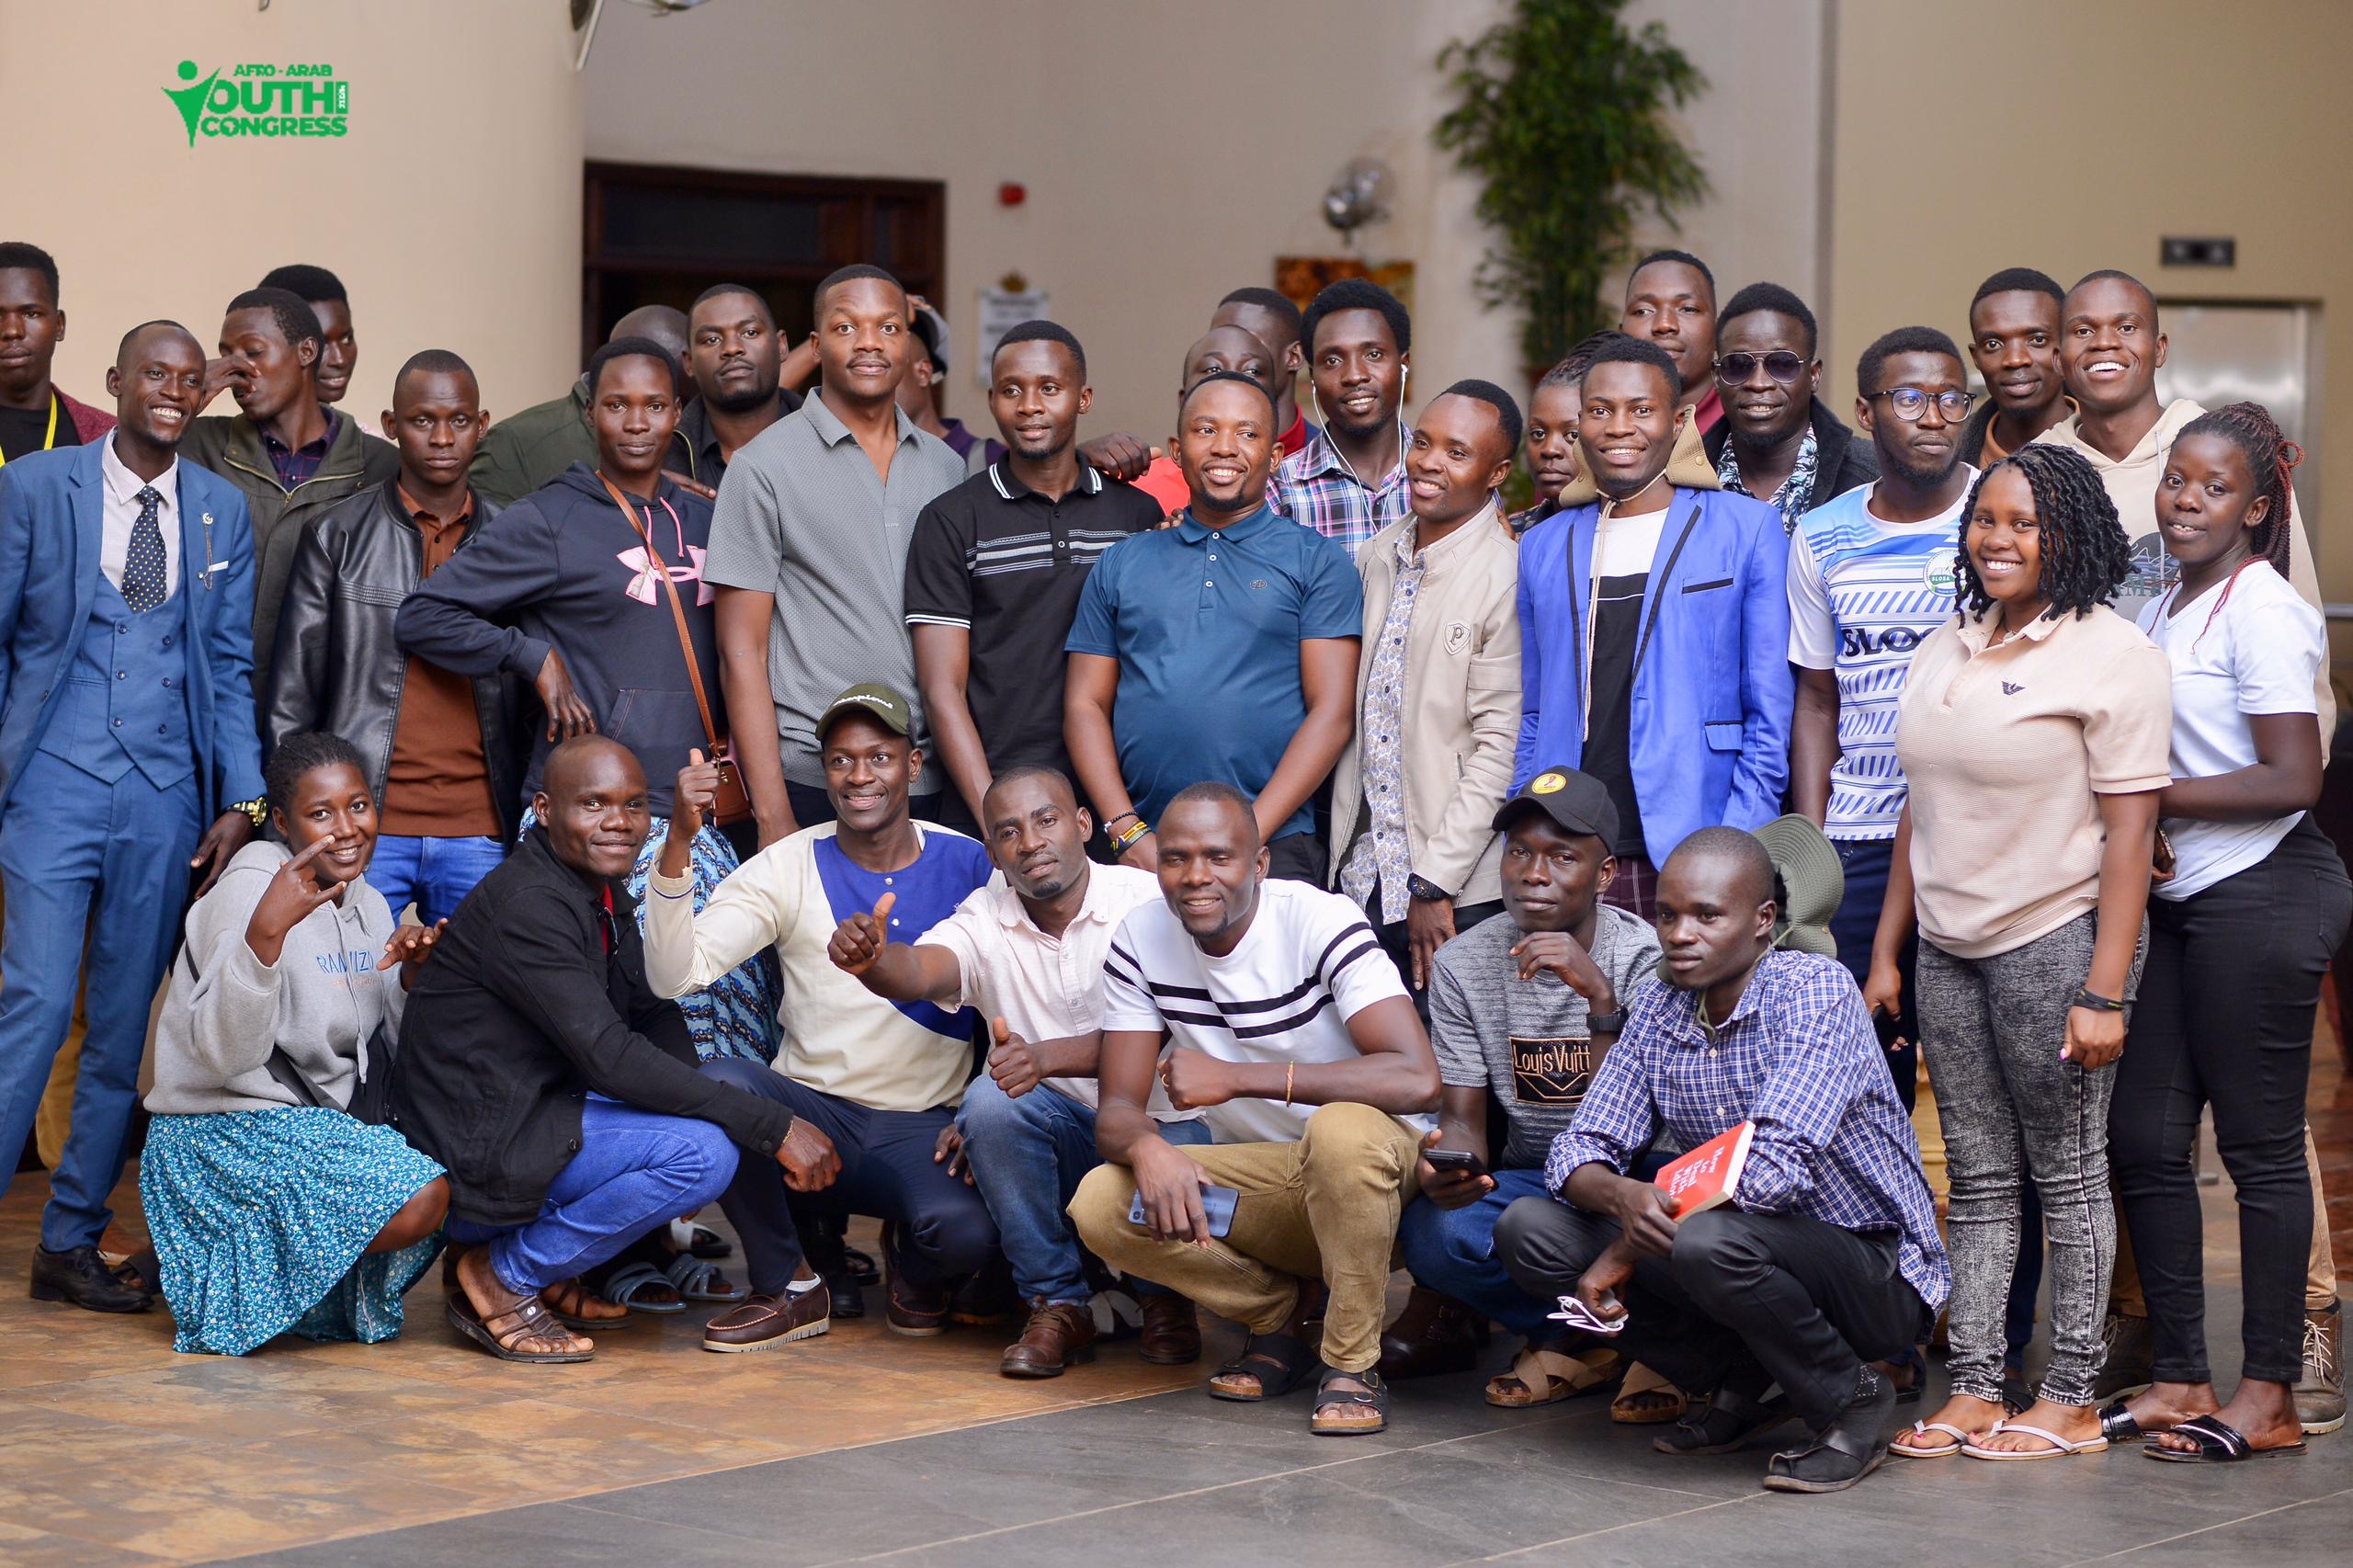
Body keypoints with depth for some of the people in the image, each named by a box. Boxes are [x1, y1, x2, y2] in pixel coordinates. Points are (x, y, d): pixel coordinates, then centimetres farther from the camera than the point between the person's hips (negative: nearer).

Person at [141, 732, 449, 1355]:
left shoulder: (370, 906, 9)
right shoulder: (252, 887, -15)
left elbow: (385, 1056, 15)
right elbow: (223, 1051, -27)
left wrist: (412, 976, -4)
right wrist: (266, 930, -40)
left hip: (321, 1127, 9)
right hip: (224, 1132, -9)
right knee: (417, 1200, -25)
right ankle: (210, 1279, -6)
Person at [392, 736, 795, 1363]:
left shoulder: (603, 892, 11)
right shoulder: (527, 905, -20)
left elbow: (654, 1013, 16)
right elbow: (609, 1057, -27)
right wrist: (774, 1128, -26)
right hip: (474, 1157, -10)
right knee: (704, 1151, -23)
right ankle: (504, 1276, -7)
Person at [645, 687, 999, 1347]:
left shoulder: (970, 865, 0)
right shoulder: (789, 867, -1)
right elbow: (676, 976, -13)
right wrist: (678, 841, -25)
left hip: (922, 1125, -1)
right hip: (813, 1112, 1)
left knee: (965, 1233, -34)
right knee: (716, 1081, -33)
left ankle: (914, 1266, 10)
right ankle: (790, 1287, -6)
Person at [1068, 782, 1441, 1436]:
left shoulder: (1320, 922, -20)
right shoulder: (1141, 940, -6)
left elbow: (1417, 1079, -32)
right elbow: (1117, 1109, -7)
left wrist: (1235, 1077, -33)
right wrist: (1148, 1147, -34)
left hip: (1369, 1165, -4)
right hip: (1252, 1176, 5)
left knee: (1343, 1128, -39)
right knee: (1099, 1204, -21)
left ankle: (1353, 1364, -18)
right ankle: (1276, 1315, 3)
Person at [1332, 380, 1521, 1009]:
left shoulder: (1506, 577, -11)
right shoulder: (1380, 555, 10)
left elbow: (1499, 748, -14)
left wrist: (1433, 885, -15)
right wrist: (1343, 852, 10)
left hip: (1457, 896, -6)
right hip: (1359, 875, 6)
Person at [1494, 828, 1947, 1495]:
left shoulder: (1816, 990, -18)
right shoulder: (1657, 1005, 2)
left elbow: (1774, 1169, -30)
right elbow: (1577, 1152, -1)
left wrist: (1626, 1250, -22)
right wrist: (1622, 1197, -27)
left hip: (1874, 1272, -7)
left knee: (1707, 1241, -37)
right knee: (1528, 1228, -8)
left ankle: (1852, 1399, -8)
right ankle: (1744, 1382, 4)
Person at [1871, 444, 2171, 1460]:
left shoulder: (2112, 655, -7)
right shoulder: (1945, 650, 14)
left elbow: (2128, 833, -12)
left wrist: (2104, 992, -17)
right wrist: (1885, 951, 14)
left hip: (2055, 938, -6)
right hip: (1950, 948, 6)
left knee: (2067, 1175, 0)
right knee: (1977, 1179, 8)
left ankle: (2071, 1400, 7)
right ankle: (1974, 1392, 11)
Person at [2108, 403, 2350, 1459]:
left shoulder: (2260, 609, -11)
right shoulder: (2164, 609, 15)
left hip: (2261, 897, -8)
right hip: (2176, 898, 8)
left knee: (2260, 1145, -2)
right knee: (2144, 1137, 6)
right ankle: (2179, 1380, 15)